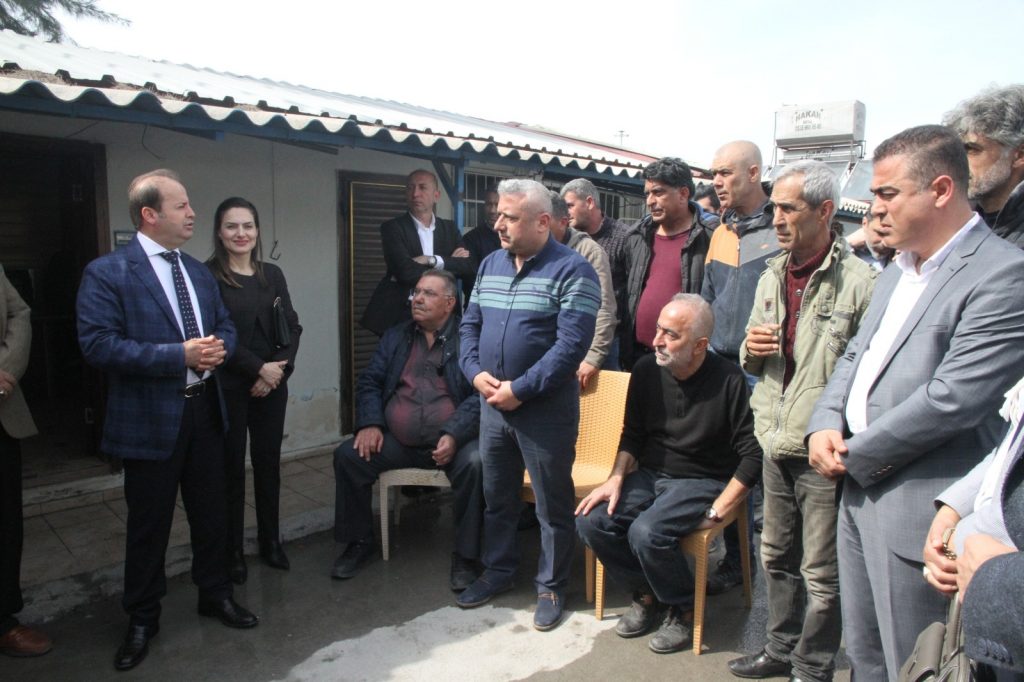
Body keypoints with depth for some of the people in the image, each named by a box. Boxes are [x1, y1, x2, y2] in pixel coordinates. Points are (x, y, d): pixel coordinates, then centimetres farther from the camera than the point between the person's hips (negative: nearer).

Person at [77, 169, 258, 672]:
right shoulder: (107, 273, -11)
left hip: (205, 410, 6)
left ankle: (215, 594, 37)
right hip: (151, 419, -6)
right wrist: (179, 355, -23)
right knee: (148, 525, 10)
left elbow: (225, 325, 16)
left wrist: (219, 348, -8)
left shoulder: (199, 272, 11)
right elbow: (97, 345, -19)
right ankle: (142, 620, 30)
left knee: (212, 513, 17)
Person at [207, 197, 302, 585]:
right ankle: (233, 551, 19)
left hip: (272, 385, 4)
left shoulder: (272, 275, 9)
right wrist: (259, 368, -14)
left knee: (268, 463, 11)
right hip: (228, 387, -4)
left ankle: (270, 541, 25)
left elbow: (292, 328, 6)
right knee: (231, 468, 5)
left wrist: (279, 368, -8)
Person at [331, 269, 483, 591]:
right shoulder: (395, 336, 16)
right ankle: (360, 541, 8)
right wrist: (369, 424, -4)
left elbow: (481, 394, -10)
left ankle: (465, 555, -11)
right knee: (348, 455, -13)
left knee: (474, 463, -32)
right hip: (396, 442, 5)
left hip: (452, 442, -4)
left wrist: (454, 435, -23)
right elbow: (369, 381, 14)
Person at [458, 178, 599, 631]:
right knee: (496, 496, 19)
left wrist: (520, 390, -20)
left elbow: (570, 344, -20)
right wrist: (475, 372, -6)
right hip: (492, 404, 6)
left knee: (552, 504, 9)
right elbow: (470, 324, 12)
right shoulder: (490, 265, 9)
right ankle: (498, 572, 39)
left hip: (546, 409, -6)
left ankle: (551, 587, 28)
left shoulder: (572, 270, -12)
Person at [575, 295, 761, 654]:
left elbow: (753, 455, -14)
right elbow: (633, 435, 8)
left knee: (646, 532, -30)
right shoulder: (646, 370, -2)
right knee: (591, 520, -16)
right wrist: (616, 479, -6)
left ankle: (682, 609, 2)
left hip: (703, 482, -5)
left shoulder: (728, 381, -17)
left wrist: (716, 511, -16)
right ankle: (647, 593, 9)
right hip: (650, 474, 5)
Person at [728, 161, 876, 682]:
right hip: (776, 442, 7)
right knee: (777, 557, 21)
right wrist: (751, 350, -3)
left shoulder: (858, 281, -15)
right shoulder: (772, 276, 10)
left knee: (822, 572, 9)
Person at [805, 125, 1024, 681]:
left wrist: (854, 456, -13)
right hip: (859, 491, 8)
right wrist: (825, 425, -1)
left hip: (917, 509, -8)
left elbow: (951, 399, -22)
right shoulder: (896, 273, 14)